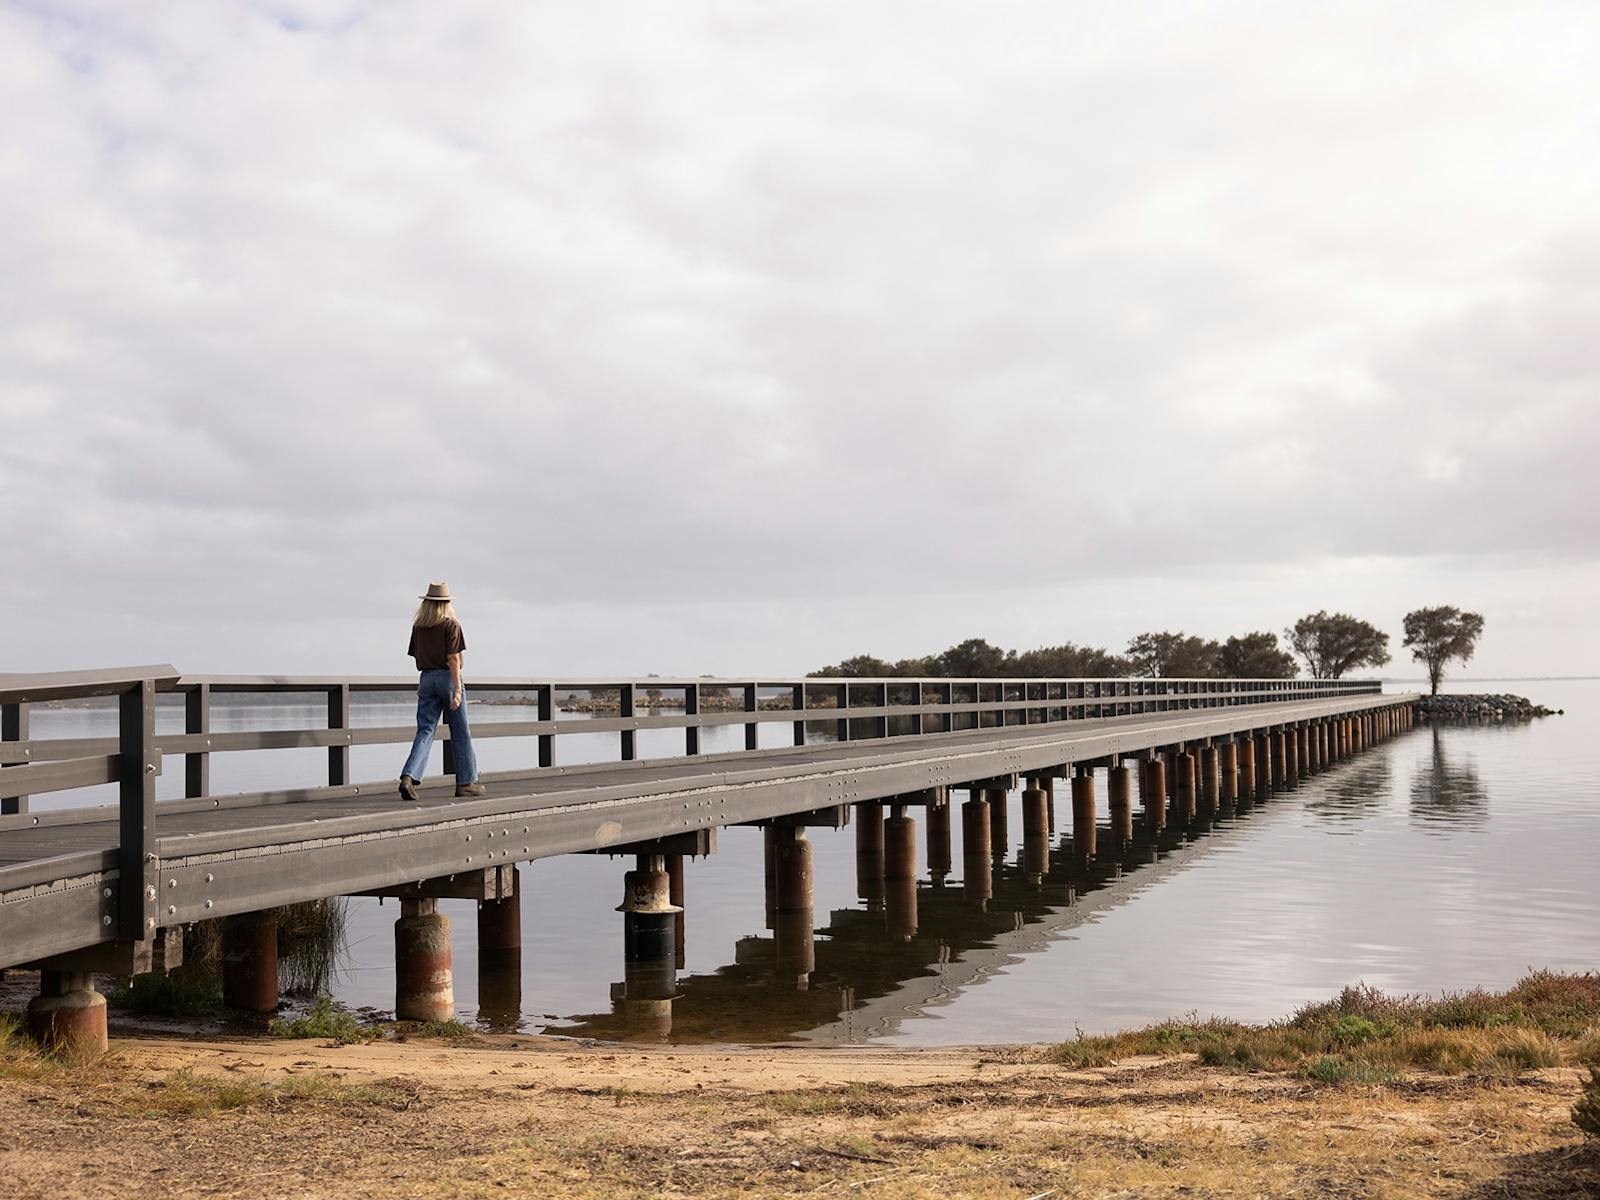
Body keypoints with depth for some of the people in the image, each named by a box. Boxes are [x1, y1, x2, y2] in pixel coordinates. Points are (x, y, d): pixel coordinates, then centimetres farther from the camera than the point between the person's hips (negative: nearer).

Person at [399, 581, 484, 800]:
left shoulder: (418, 626, 7)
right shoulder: (451, 624, -8)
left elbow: (416, 656, 13)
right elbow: (453, 659, -15)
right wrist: (457, 689, -16)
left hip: (426, 678, 4)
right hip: (447, 677, -4)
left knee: (425, 731, 2)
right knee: (460, 733, 7)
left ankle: (409, 776, -17)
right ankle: (466, 782, 14)